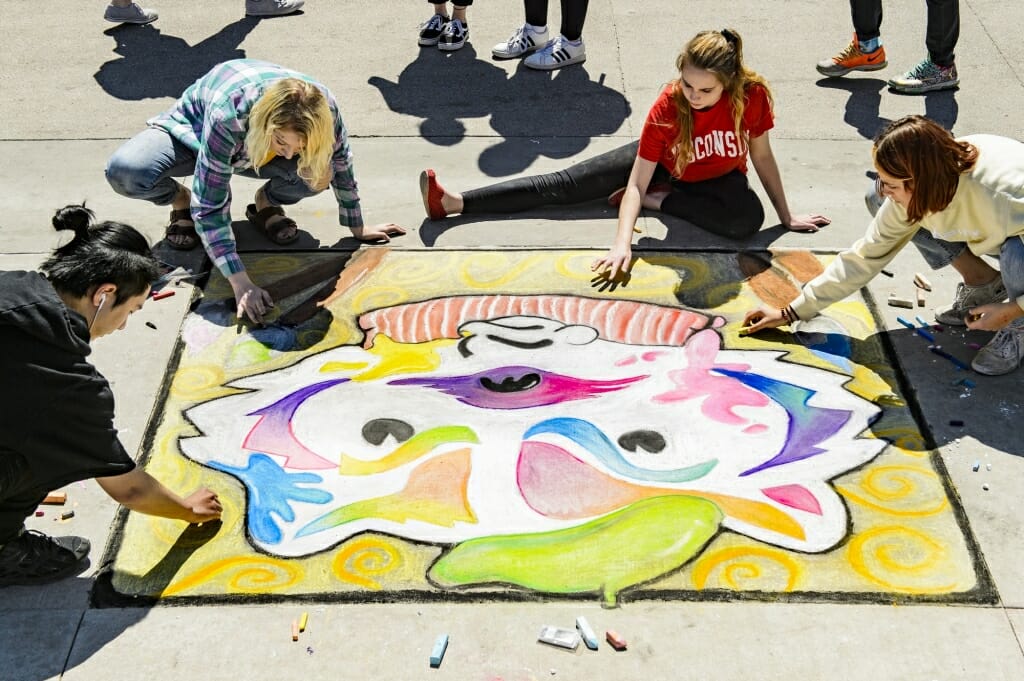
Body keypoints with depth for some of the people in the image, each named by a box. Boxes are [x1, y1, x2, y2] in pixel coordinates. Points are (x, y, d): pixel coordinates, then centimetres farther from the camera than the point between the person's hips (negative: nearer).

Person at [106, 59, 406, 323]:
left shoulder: (322, 109, -34)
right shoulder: (226, 116, -45)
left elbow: (342, 165, -12)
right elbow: (210, 208, -40)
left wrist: (358, 228, -2)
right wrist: (241, 284, -44)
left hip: (252, 148, 3)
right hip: (192, 132, -2)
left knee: (319, 172, -31)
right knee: (125, 171, -34)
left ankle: (266, 202, 4)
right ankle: (181, 201, 1)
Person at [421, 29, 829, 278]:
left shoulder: (752, 95, -30)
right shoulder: (668, 105, -31)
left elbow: (762, 155, -12)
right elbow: (636, 182, -32)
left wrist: (786, 217, -7)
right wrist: (622, 243, -46)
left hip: (720, 178, 1)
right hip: (665, 164, 0)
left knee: (748, 218, -36)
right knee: (567, 185, -10)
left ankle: (658, 200, -16)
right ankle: (454, 203, -15)